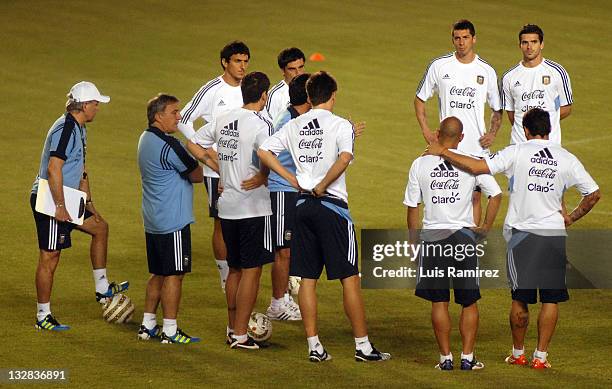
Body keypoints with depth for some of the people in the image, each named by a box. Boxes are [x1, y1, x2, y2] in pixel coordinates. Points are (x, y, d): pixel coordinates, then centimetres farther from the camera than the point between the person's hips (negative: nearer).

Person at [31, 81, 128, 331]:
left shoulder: (78, 129, 14)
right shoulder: (65, 130, -19)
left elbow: (80, 170, 23)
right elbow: (54, 170, -26)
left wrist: (88, 203, 21)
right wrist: (60, 207, -25)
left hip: (66, 201, 11)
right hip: (50, 201, -11)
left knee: (100, 227, 20)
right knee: (50, 257, -5)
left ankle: (102, 289, 27)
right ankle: (43, 317, 1)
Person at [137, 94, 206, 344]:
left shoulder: (146, 139, 11)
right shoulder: (168, 145, -19)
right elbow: (197, 175, -13)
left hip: (153, 221, 9)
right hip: (173, 222, -9)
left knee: (158, 274, 16)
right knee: (174, 275, -2)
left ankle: (148, 325, 20)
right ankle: (170, 331, 2)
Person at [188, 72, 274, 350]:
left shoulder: (223, 120, 7)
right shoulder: (260, 124, -15)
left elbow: (193, 145, 15)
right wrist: (262, 177, -11)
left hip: (227, 208, 7)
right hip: (253, 208, -7)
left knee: (235, 268, 18)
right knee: (251, 270, 0)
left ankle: (232, 328, 25)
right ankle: (240, 334, 2)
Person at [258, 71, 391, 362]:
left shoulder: (294, 126, 8)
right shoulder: (340, 125, -7)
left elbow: (264, 152, 4)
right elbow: (345, 158, -24)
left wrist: (294, 180, 4)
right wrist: (323, 186, -12)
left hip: (303, 205, 5)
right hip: (332, 206, -5)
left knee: (307, 278, 8)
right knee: (349, 277, 1)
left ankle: (314, 346, 9)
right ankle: (363, 346, 4)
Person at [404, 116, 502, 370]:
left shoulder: (420, 164, 0)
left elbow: (412, 207, 2)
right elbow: (495, 195, -3)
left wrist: (415, 240, 11)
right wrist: (486, 227, 6)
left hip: (432, 236, 1)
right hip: (463, 236, 0)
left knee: (439, 302, 8)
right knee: (469, 302, 10)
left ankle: (445, 358, 8)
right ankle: (467, 357, 7)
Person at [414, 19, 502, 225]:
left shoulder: (486, 71, 4)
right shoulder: (439, 66, 1)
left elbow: (497, 109, 15)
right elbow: (419, 99, 10)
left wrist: (492, 133, -2)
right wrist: (426, 131, 0)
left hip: (477, 146, 1)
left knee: (475, 196, 4)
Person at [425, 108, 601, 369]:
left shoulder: (517, 153, -6)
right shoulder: (567, 159, 2)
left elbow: (477, 167, -14)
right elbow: (594, 194, 4)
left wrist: (442, 152, -4)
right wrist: (573, 216, 16)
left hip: (522, 233, -1)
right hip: (555, 235, 1)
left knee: (520, 299, 10)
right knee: (551, 300, 7)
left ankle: (518, 353, 20)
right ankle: (540, 356, 6)